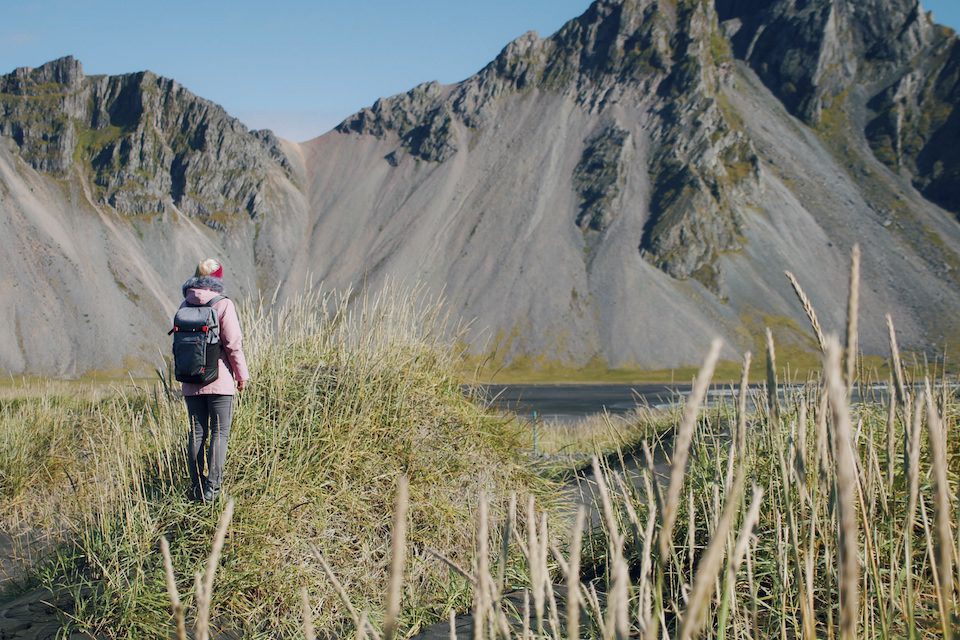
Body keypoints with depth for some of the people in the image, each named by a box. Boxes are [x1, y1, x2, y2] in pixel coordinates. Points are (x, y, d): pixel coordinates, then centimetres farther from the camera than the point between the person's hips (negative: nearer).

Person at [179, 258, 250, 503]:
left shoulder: (185, 305, 5)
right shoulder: (223, 304, -10)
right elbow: (233, 343, -11)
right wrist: (242, 374, -1)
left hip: (191, 381, 5)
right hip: (220, 380, -4)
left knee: (196, 432, 10)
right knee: (219, 432, 1)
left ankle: (197, 487, 11)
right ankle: (212, 486, -4)